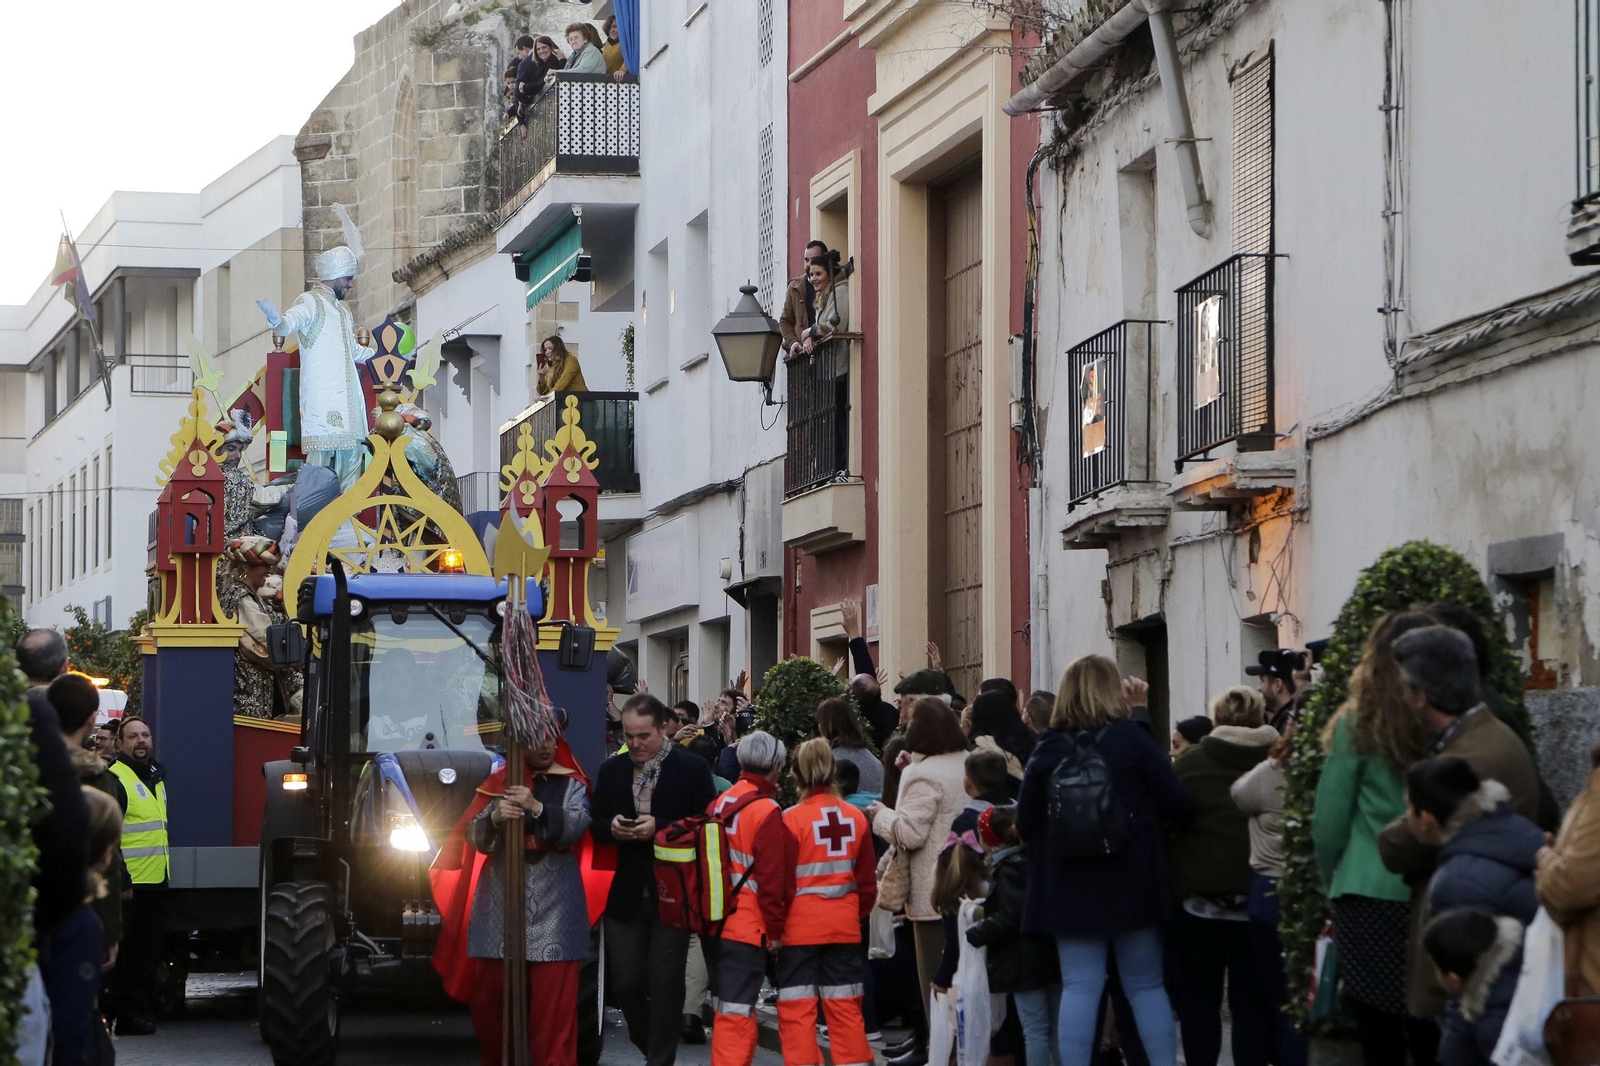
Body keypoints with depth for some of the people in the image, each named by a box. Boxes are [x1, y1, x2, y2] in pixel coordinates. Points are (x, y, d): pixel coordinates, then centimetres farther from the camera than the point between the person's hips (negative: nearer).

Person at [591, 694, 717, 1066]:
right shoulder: (611, 770, 9)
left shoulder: (691, 769, -3)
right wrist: (612, 827, -9)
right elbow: (594, 826, 14)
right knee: (625, 984, 4)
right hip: (624, 894, 4)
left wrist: (659, 828, -20)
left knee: (664, 985, -2)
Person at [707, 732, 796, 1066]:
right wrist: (775, 930, -5)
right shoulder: (767, 812, -14)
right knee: (737, 1012, -7)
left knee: (727, 1008, 18)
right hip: (750, 928, -7)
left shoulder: (717, 805, 9)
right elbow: (771, 879, -14)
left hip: (717, 925, 7)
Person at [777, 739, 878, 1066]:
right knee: (846, 1007, 12)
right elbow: (868, 880, 9)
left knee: (796, 1008, 1)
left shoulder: (792, 819, -12)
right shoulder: (856, 817, 1)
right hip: (845, 925, 4)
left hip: (800, 927, -4)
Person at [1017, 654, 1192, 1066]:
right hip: (1131, 885, -1)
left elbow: (1026, 823, 2)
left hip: (1070, 890, 1)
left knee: (1079, 987, 1)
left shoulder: (1048, 750, -1)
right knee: (1146, 986, 8)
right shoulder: (1133, 739, -7)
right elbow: (1177, 805, -6)